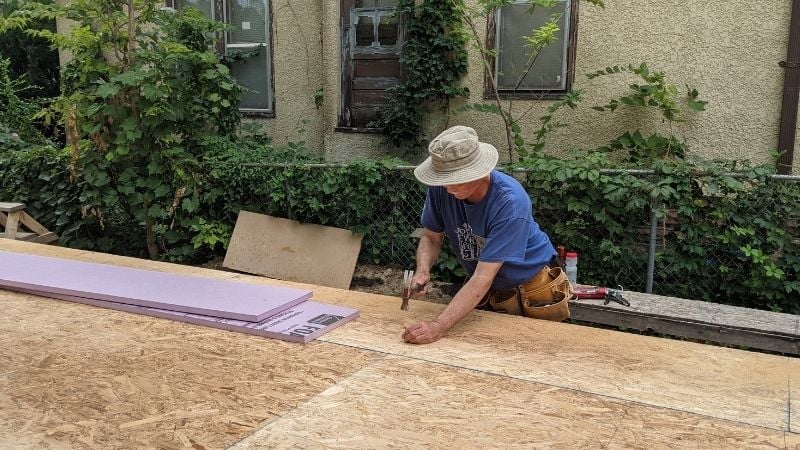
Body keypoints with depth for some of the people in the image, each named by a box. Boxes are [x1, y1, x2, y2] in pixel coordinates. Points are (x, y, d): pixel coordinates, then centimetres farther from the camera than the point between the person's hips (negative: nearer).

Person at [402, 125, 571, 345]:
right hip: (486, 292, 4)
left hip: (534, 294, -4)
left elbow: (482, 278, -38)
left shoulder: (510, 202, -35)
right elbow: (431, 237, -5)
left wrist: (438, 327, -46)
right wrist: (422, 271, -28)